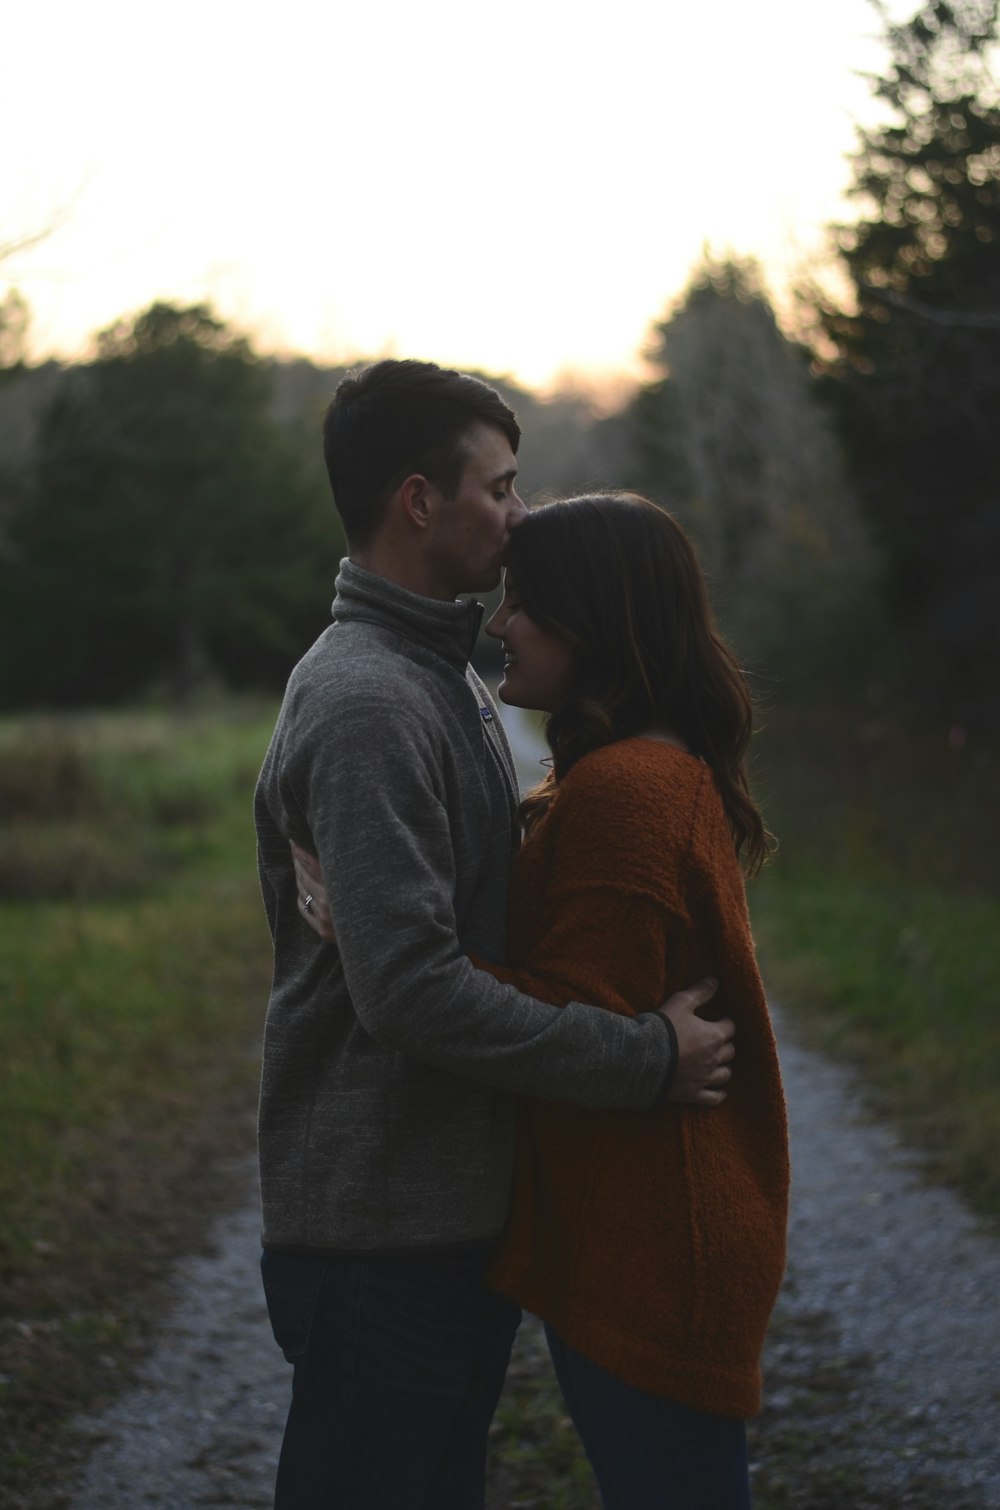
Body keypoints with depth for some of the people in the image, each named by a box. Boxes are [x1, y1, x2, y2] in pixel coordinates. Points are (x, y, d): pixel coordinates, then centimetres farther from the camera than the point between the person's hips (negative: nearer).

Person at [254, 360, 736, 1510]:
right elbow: (412, 988, -28)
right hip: (382, 1231, -10)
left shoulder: (439, 679, 15)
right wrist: (646, 1059, -20)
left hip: (455, 1204, 10)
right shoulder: (367, 703, -20)